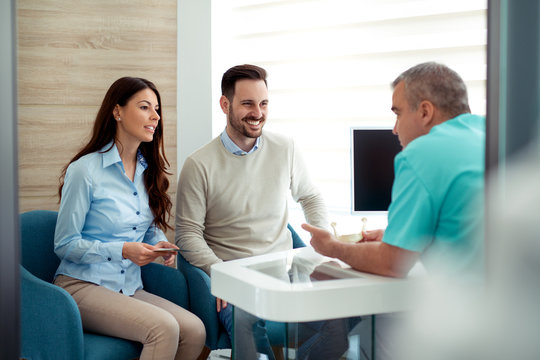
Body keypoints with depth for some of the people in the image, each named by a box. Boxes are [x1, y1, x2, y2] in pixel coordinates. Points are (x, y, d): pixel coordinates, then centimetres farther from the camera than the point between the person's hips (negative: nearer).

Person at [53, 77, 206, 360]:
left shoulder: (149, 170, 13)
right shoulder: (85, 170, -8)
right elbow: (65, 244, -7)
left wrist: (161, 244, 0)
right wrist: (123, 251, -18)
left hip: (129, 289, 6)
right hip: (82, 286, -6)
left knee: (194, 330, -22)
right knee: (164, 327, -31)